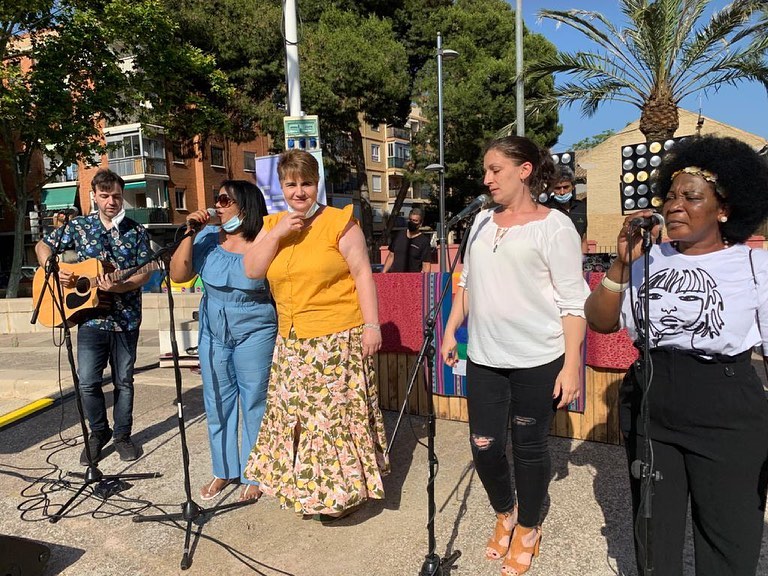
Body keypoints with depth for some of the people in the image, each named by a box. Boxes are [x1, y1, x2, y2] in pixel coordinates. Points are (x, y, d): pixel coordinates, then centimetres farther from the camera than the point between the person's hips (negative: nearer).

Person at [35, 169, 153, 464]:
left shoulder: (137, 232, 0)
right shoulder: (78, 226, 3)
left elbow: (145, 273, -4)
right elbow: (42, 246, 14)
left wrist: (118, 287, -22)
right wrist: (54, 271, -4)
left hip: (126, 318, 0)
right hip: (90, 316, 1)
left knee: (124, 381, 9)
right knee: (87, 382, 0)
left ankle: (122, 435, 26)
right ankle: (98, 432, 23)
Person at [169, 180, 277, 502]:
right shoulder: (207, 238, -1)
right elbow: (178, 275, -5)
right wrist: (190, 234, -13)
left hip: (255, 334, -4)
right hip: (213, 333, 5)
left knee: (255, 405, 6)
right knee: (217, 403, 15)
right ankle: (224, 471, 33)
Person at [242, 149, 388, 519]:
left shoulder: (339, 222, -5)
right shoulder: (272, 224, 11)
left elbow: (362, 273, -7)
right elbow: (252, 270, 2)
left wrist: (372, 325, -13)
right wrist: (277, 233, -10)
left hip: (338, 338, -5)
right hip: (292, 343, 5)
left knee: (338, 414, 2)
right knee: (295, 415, 12)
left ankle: (345, 490, 21)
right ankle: (304, 487, 30)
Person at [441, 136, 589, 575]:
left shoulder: (554, 225, -7)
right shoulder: (483, 221, 10)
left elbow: (573, 301, -9)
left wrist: (571, 365, -13)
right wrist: (451, 331, 12)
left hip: (538, 360, -5)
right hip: (484, 358, 5)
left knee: (529, 447, 9)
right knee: (484, 445, 8)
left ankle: (528, 528, 34)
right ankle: (504, 514, 37)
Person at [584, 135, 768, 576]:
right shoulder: (649, 260, 1)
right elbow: (601, 323, -1)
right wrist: (622, 263, -13)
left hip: (728, 421, -3)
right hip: (646, 412, 3)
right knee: (654, 535, 20)